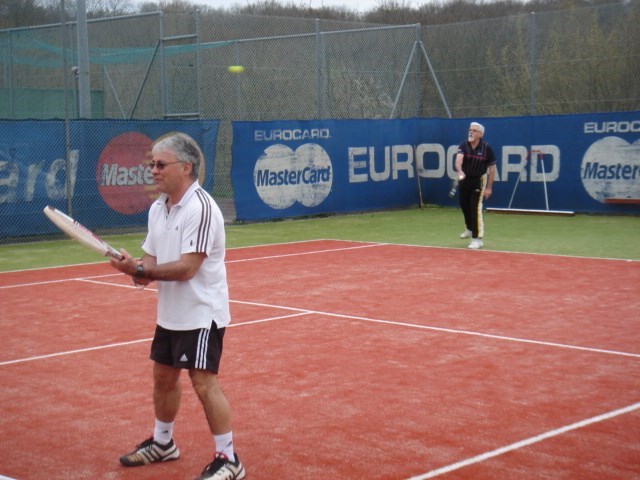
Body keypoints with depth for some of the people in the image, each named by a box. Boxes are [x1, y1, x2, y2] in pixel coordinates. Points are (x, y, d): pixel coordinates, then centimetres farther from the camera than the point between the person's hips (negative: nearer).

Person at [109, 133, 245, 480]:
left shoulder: (200, 208, -21)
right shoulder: (158, 208, 7)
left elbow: (186, 268, -26)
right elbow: (152, 256, 10)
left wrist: (141, 270, -24)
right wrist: (141, 271, -12)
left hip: (201, 313, -9)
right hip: (170, 313, 9)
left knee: (204, 383, -8)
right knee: (163, 376, 19)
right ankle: (162, 443, 38)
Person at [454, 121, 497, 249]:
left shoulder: (486, 148, -16)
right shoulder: (464, 145, -12)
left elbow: (492, 168, -9)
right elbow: (459, 159, -30)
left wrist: (489, 187, -11)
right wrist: (459, 171, -52)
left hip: (478, 180, -4)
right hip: (464, 179, 4)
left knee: (475, 208, -14)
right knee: (464, 206, 19)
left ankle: (477, 238, -10)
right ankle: (470, 229, 45)